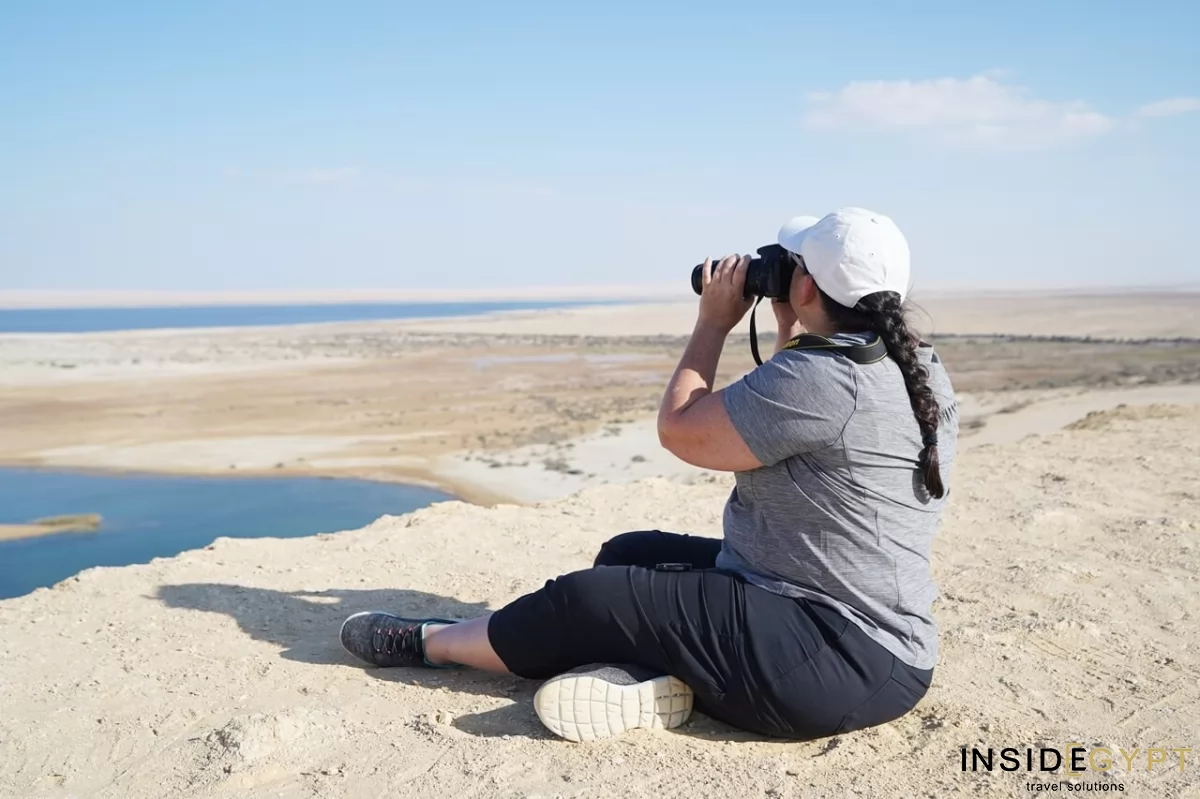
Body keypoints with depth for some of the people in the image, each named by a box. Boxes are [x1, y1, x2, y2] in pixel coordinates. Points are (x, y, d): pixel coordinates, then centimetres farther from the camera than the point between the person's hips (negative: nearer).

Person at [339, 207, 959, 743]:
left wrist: (714, 322, -1)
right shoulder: (921, 370, 7)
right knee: (628, 555, 13)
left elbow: (679, 429, -13)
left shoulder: (824, 379, -24)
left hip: (840, 665, -10)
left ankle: (426, 642, 16)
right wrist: (789, 333, 15)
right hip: (870, 635, 10)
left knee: (589, 600, -4)